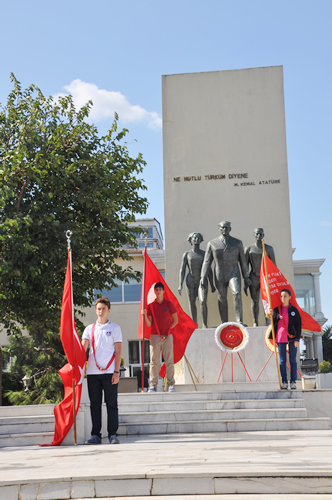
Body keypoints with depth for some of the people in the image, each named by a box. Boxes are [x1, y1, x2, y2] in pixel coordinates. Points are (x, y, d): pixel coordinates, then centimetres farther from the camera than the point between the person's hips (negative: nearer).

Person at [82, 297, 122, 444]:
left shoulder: (115, 328, 7)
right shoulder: (90, 329, 13)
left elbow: (118, 351, 3)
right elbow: (83, 347, 3)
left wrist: (116, 372, -6)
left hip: (109, 372, -2)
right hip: (92, 372, 2)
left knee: (111, 404, 0)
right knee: (95, 404, 5)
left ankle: (112, 434, 5)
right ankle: (95, 435, 11)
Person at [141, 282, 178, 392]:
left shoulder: (169, 304, 7)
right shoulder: (151, 306, 9)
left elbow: (175, 320, 12)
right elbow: (149, 324, 5)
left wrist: (168, 329, 1)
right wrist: (145, 315, -12)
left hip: (167, 336, -1)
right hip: (155, 336, 1)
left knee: (169, 361, -2)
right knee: (154, 361, -2)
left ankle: (171, 384, 2)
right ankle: (153, 385, 0)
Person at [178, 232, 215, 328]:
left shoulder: (204, 254, 6)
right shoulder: (187, 254, 5)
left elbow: (209, 270, 7)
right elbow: (182, 270, 2)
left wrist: (212, 285, 2)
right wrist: (180, 285, -7)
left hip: (202, 281, -1)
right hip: (190, 282, 1)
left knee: (203, 302, -17)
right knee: (192, 303, 3)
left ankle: (205, 324, -8)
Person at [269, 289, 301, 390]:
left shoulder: (294, 310, 3)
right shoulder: (276, 310, 8)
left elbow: (298, 325, 1)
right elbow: (274, 323, 8)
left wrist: (297, 339, -6)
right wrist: (271, 315, -9)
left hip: (292, 338, -2)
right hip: (280, 338, 2)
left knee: (293, 361, 1)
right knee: (282, 361, 3)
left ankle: (293, 382, 6)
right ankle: (284, 382, 7)